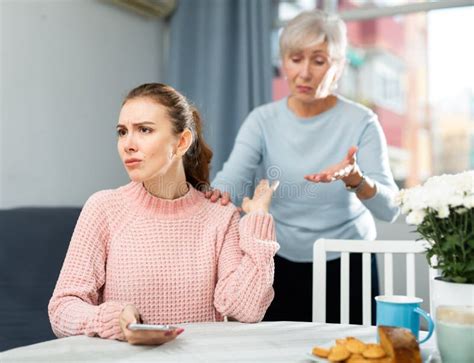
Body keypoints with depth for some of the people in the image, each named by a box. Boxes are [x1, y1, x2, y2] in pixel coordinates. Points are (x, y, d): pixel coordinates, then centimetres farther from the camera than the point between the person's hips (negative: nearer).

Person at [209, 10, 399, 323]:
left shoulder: (361, 122, -10)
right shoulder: (263, 120, -4)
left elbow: (389, 208, -19)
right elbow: (230, 182, -17)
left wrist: (353, 178, -39)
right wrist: (218, 196, -40)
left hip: (347, 266, -1)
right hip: (282, 266, 1)